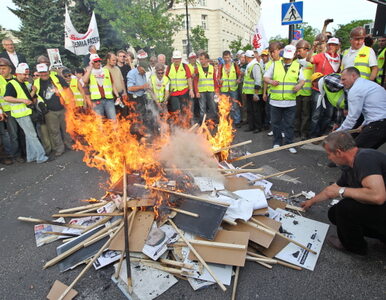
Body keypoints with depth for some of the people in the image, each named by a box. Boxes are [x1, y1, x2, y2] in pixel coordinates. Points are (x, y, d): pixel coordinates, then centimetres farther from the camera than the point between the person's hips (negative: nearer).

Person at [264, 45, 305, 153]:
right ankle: (277, 142, 24)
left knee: (289, 124, 5)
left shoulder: (297, 66, 8)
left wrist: (299, 85, -11)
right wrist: (271, 81, -15)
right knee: (275, 123, 9)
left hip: (290, 102, 0)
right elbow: (265, 77, 7)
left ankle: (289, 144, 17)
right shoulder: (275, 64, 6)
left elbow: (302, 80, 12)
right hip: (275, 100, 0)